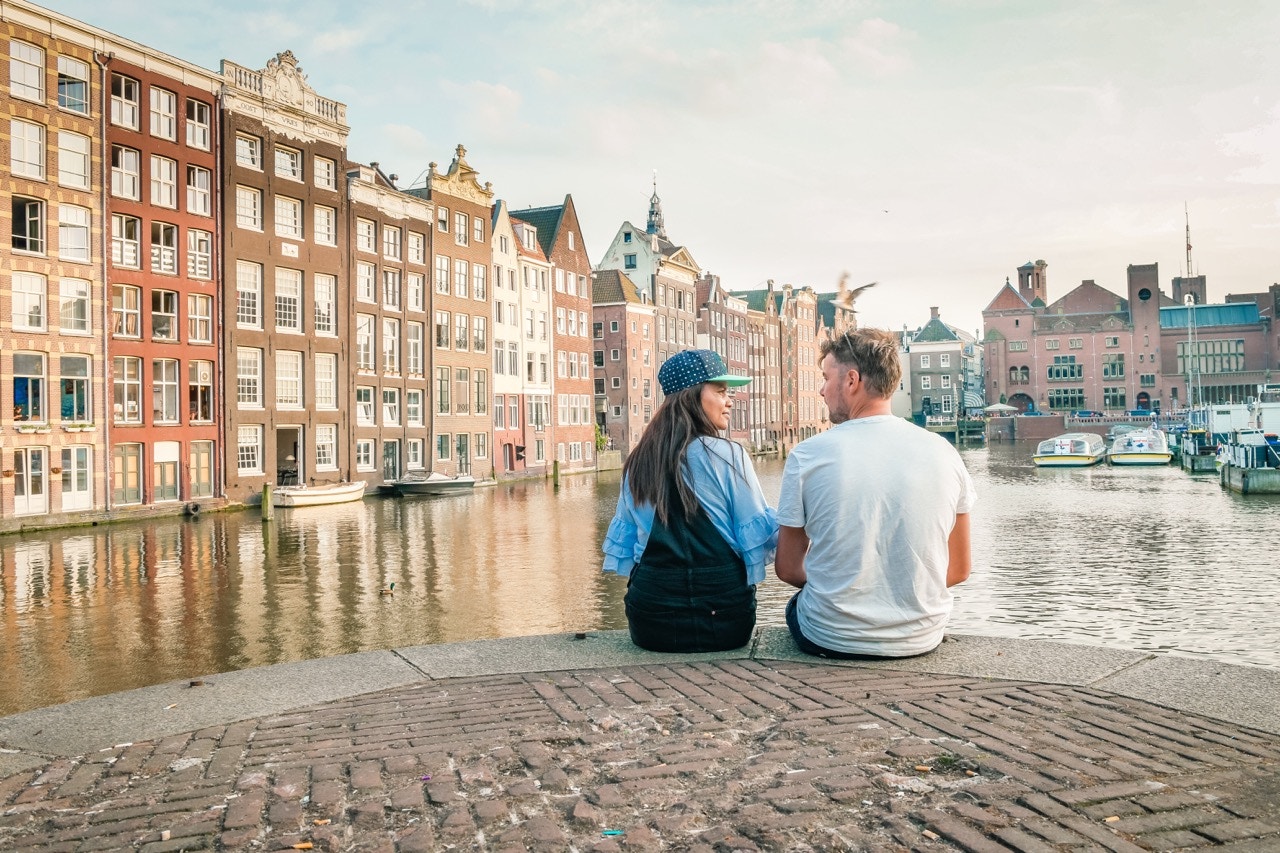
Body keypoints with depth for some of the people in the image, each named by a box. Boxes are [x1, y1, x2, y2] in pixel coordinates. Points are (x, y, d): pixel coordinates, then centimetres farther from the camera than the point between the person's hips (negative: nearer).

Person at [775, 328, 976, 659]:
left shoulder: (808, 455, -12)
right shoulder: (943, 452, -5)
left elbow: (787, 569, -3)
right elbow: (958, 569, 3)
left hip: (830, 640, -3)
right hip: (922, 638, 3)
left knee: (796, 604, 31)